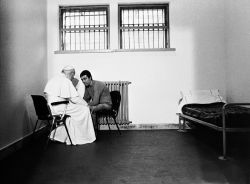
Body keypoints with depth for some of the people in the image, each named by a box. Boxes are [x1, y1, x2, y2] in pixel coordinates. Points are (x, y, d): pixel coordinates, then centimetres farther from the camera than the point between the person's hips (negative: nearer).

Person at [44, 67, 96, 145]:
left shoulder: (52, 79, 11)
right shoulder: (66, 81, -12)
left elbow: (46, 93, 15)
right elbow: (74, 98, -14)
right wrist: (85, 104, 0)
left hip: (49, 108, 9)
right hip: (59, 108, -9)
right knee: (84, 109, 0)